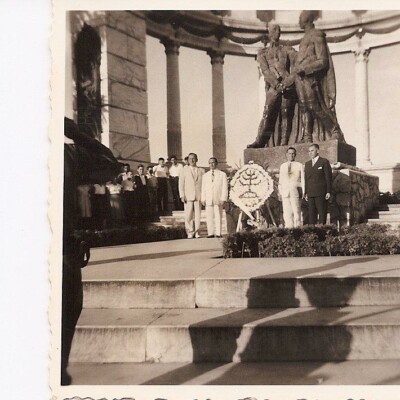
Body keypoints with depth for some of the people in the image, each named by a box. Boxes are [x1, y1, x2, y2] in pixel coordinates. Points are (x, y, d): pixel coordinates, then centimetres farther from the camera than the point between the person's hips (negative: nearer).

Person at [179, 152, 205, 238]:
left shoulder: (201, 171, 11)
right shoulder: (184, 170, 9)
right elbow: (181, 183, 6)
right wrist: (182, 195, -4)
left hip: (198, 196, 1)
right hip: (188, 196, -1)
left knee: (197, 215, 0)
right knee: (188, 216, -3)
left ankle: (196, 233, 8)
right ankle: (190, 233, 6)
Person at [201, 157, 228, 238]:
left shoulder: (222, 174, 6)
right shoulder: (205, 175, 14)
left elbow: (225, 188, 1)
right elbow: (203, 188, 12)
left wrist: (223, 199, -7)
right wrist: (203, 199, 3)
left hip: (218, 199, -2)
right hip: (208, 200, 2)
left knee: (218, 217, 0)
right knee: (209, 217, 1)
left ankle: (218, 233, 4)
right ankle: (210, 233, 5)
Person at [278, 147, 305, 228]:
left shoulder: (299, 166, 7)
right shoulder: (282, 166, 15)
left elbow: (302, 180, 5)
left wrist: (303, 192, -3)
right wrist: (280, 192, 8)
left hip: (296, 192, -2)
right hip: (285, 192, 2)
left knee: (296, 212, -6)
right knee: (287, 213, -1)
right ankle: (289, 228, 2)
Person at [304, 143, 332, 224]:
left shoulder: (324, 162, 2)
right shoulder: (307, 164, 18)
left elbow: (328, 177, -2)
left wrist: (328, 192, -9)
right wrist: (305, 193, 10)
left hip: (321, 193, -5)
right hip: (310, 194, 5)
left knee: (322, 213, -4)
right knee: (311, 214, 3)